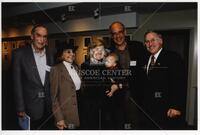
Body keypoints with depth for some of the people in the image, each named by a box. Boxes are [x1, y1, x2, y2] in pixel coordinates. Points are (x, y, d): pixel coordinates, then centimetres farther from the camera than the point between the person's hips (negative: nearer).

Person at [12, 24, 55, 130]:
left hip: (50, 104, 3)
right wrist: (20, 108, -9)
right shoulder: (20, 53, -10)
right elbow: (17, 83, -9)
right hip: (31, 106, -3)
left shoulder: (51, 54, 1)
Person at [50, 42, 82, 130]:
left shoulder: (76, 67, 8)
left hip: (78, 108, 7)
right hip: (66, 114, -6)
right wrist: (59, 118, -17)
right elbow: (54, 96, -14)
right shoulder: (56, 69, -14)